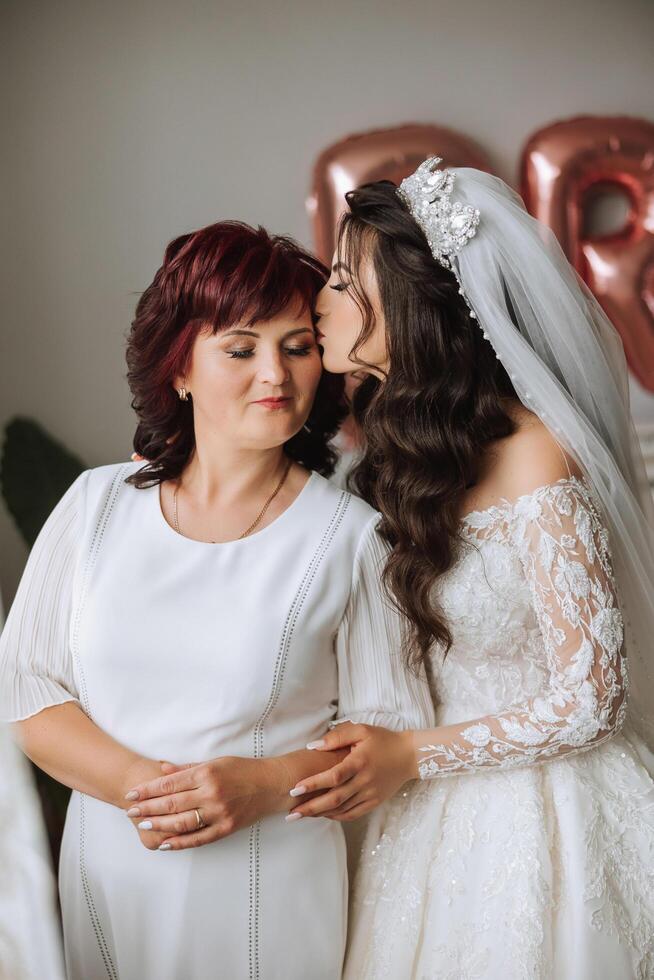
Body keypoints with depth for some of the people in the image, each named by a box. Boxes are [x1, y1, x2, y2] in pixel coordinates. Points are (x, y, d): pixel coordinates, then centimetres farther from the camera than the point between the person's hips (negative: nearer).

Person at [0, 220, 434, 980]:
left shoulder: (349, 537, -7)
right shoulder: (97, 504, 0)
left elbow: (393, 726, -4)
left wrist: (268, 783, -19)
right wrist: (136, 784, -15)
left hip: (270, 900, -2)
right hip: (106, 882, 2)